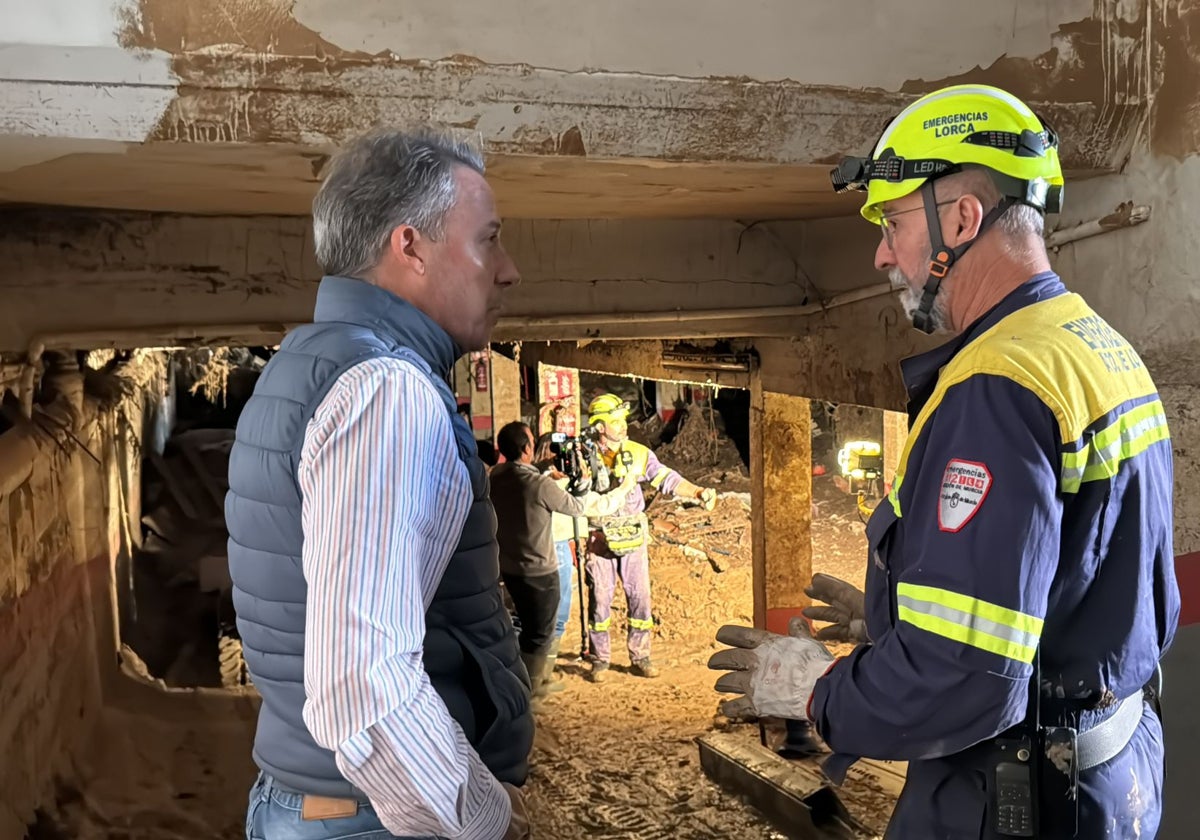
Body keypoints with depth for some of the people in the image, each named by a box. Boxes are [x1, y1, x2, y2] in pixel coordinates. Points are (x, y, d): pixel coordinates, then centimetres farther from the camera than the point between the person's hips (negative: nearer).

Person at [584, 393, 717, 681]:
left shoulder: (638, 453, 2)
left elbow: (667, 478, -4)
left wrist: (698, 492, -17)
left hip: (633, 539, 2)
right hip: (599, 540, -2)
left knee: (640, 597, 4)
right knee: (600, 600, 4)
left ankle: (640, 658, 17)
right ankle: (600, 660, 16)